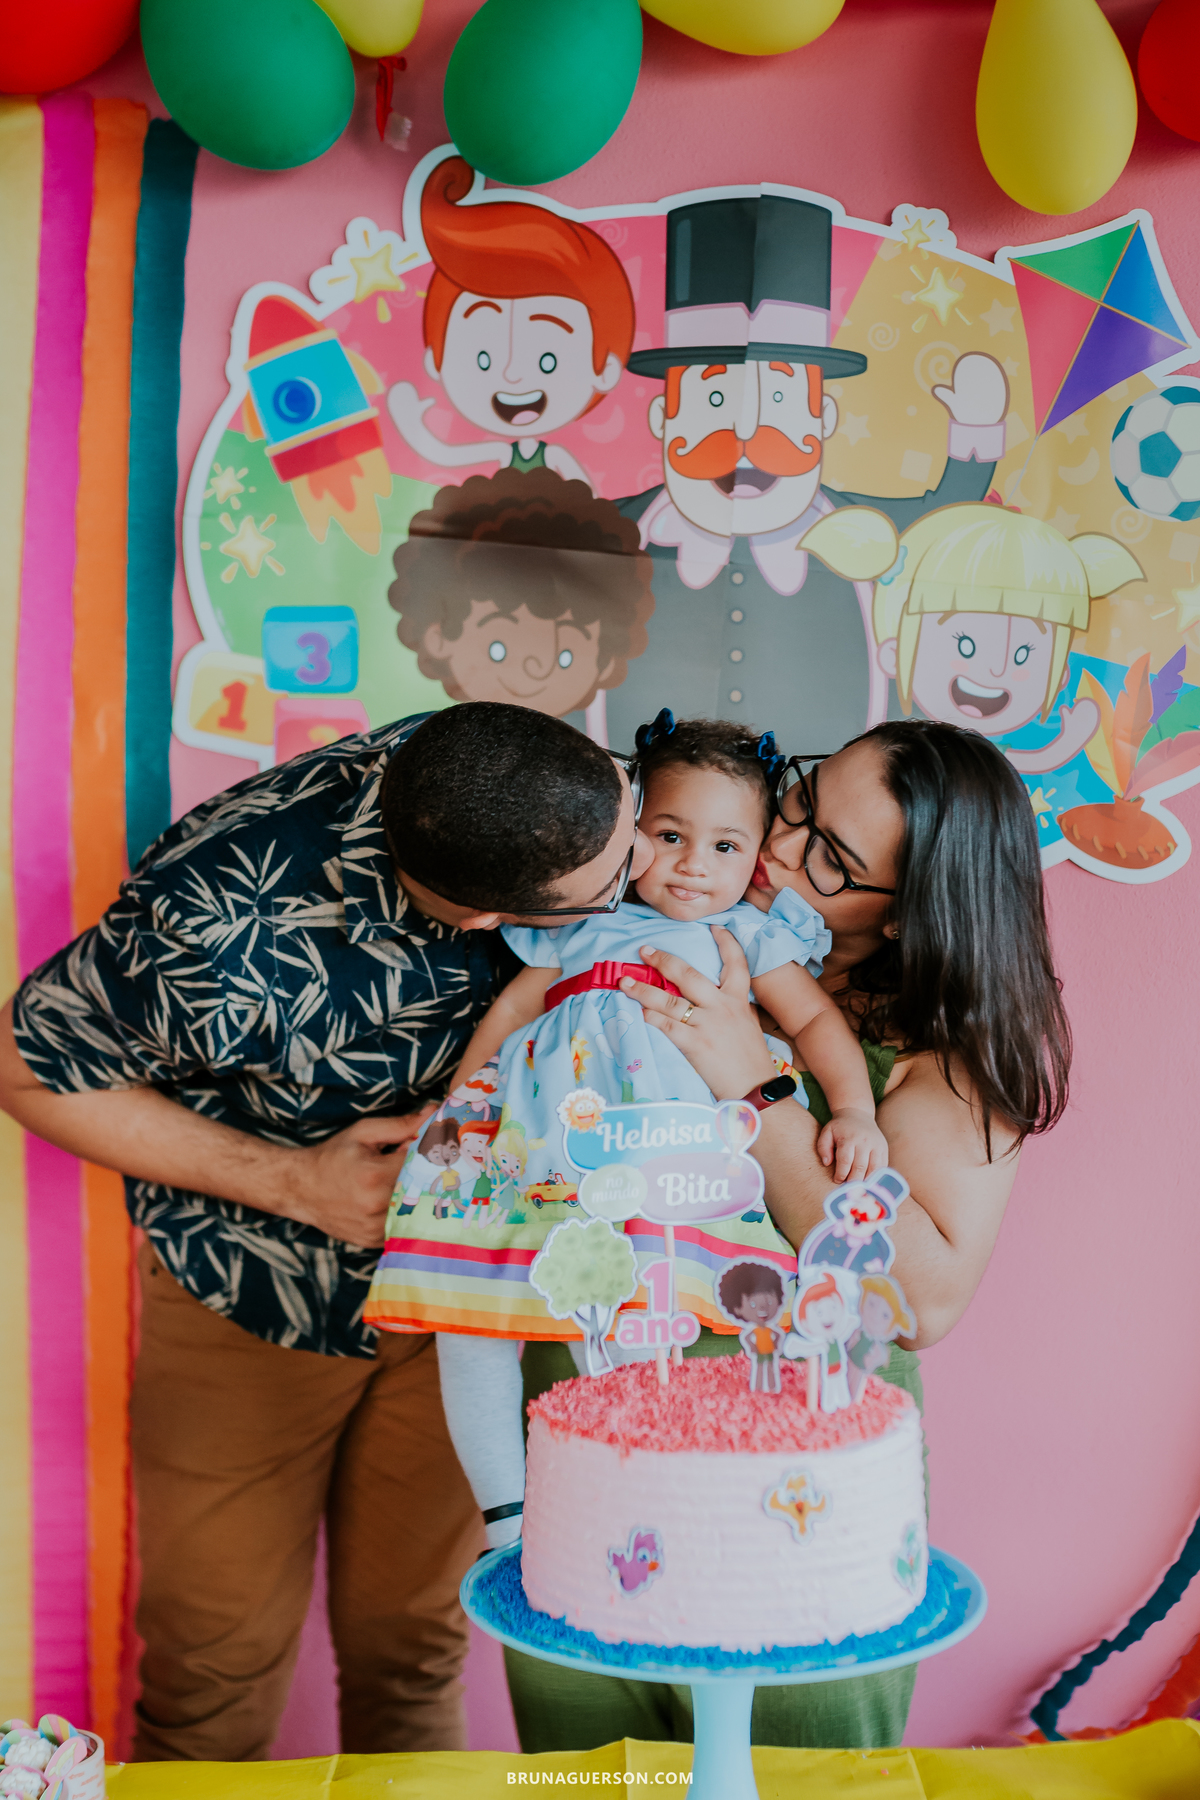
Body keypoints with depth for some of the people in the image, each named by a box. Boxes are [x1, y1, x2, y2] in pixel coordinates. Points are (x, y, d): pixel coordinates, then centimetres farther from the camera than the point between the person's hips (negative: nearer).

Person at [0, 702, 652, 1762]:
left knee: (413, 1635, 17)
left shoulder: (499, 790, -23)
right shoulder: (226, 932, -37)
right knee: (220, 1650, 12)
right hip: (254, 1311, -3)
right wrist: (294, 1179, -23)